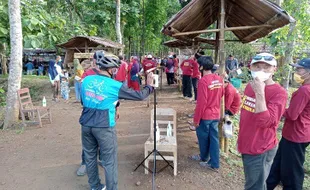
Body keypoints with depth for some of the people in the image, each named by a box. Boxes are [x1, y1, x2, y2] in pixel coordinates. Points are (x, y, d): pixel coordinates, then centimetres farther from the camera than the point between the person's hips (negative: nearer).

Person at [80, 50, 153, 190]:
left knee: (90, 156, 20)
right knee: (109, 161, 8)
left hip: (86, 124, 6)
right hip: (104, 127, -6)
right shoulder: (114, 85, -13)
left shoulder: (86, 80, 2)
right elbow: (140, 96, -7)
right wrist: (149, 85, 12)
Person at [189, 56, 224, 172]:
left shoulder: (203, 81, -21)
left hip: (205, 116, -6)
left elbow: (201, 102, -20)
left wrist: (196, 119, -13)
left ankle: (204, 157, 37)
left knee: (203, 138, 15)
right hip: (216, 114, 6)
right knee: (214, 138, 12)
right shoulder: (219, 79, 0)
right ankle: (215, 164, 20)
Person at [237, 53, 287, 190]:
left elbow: (265, 121, -29)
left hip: (260, 149, -7)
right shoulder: (250, 86, 3)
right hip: (247, 145, 7)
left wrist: (260, 93, -33)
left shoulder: (278, 92, -19)